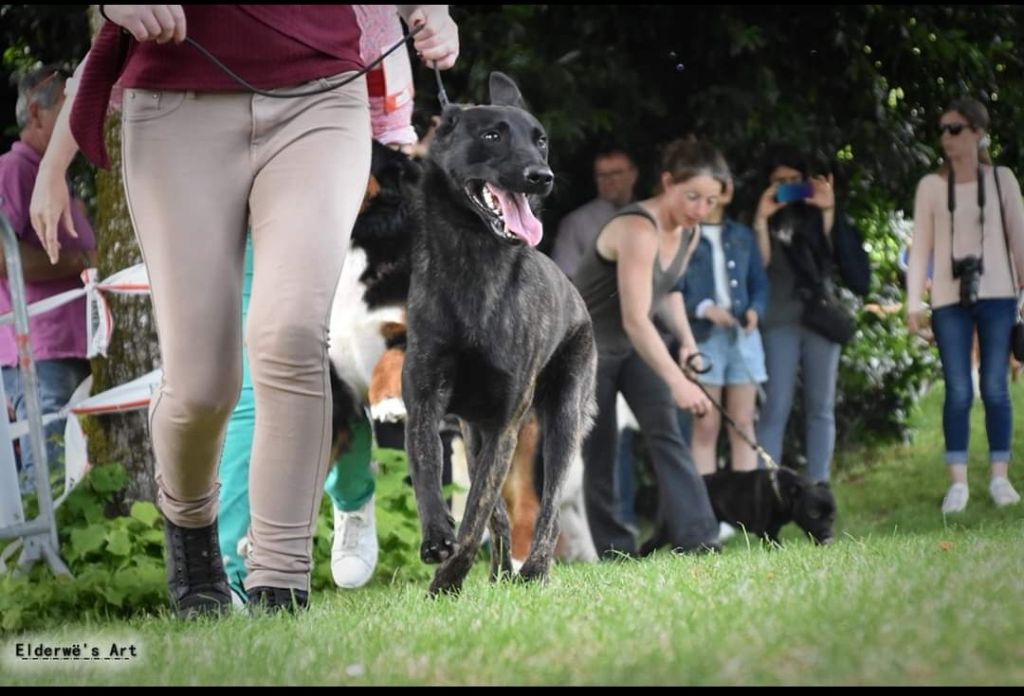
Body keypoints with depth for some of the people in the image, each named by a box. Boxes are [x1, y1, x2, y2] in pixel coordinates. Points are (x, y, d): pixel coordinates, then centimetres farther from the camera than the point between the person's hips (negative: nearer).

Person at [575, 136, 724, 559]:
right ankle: (614, 552, 6)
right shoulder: (638, 231, -31)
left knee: (666, 432, -11)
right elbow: (636, 319, -38)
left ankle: (696, 538, -20)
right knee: (600, 454, -3)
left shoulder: (688, 233, -4)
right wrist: (677, 382, -45)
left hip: (632, 347, 7)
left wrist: (686, 339, -4)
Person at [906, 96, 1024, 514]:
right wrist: (913, 302, -1)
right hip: (950, 299, 0)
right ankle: (958, 482, -1)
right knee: (958, 392, -3)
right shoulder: (931, 186, 6)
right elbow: (920, 247, 5)